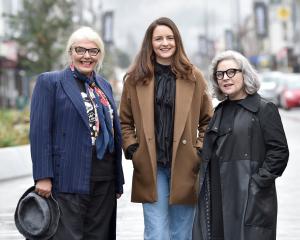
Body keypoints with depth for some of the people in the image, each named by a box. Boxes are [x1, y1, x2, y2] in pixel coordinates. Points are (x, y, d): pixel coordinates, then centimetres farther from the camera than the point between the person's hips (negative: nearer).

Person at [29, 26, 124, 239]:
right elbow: (40, 132, -8)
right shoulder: (50, 82, -1)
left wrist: (118, 179, 15)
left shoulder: (104, 86, 17)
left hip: (105, 181, 6)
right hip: (69, 180, -6)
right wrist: (43, 177, -15)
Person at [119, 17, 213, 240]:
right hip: (150, 168, -1)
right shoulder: (135, 79, 5)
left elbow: (207, 120, 11)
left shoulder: (193, 77, 5)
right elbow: (125, 121, 12)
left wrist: (200, 150, 1)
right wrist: (132, 149, 0)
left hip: (185, 167, 1)